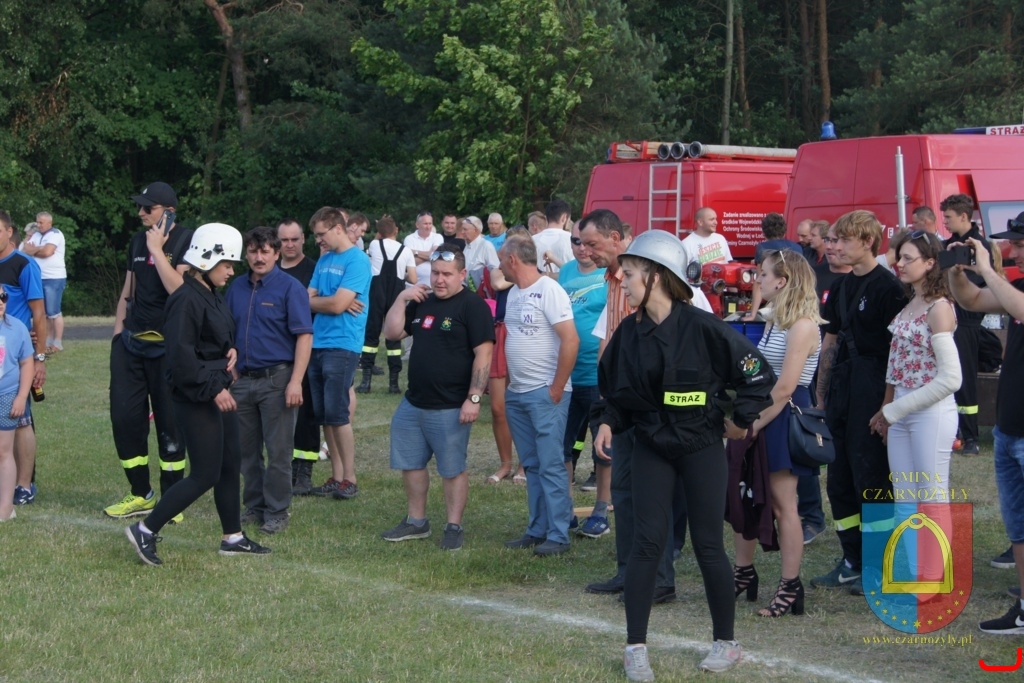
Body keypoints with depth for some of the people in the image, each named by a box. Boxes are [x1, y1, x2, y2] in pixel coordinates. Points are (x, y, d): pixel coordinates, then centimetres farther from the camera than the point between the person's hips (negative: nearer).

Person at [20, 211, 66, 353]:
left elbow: (47, 251, -19)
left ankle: (58, 344, -3)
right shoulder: (35, 235, 14)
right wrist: (38, 250, -13)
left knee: (53, 312, -6)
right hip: (39, 278, 7)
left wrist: (33, 250, -2)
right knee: (44, 312, 8)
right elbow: (24, 250, 6)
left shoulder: (55, 234, -7)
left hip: (54, 279, -7)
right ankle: (48, 342, 13)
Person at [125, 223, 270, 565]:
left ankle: (233, 537, 25)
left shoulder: (212, 296, 12)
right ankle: (145, 531, 0)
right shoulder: (186, 300, -19)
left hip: (217, 392, 10)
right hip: (195, 399, -10)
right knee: (205, 475, -8)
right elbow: (181, 356, -24)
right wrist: (213, 389, -22)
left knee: (231, 465, 14)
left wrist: (231, 350, 4)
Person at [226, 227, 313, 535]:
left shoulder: (290, 287, -8)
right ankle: (254, 506, 23)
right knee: (247, 450, 12)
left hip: (276, 379, -5)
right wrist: (232, 371, 11)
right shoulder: (237, 287, 9)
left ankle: (277, 512, 9)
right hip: (244, 379, 6)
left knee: (278, 451, 0)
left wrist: (295, 382, -18)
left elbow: (304, 336, -12)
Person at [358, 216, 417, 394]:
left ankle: (366, 380, -2)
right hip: (396, 297, 1)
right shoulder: (406, 251, 4)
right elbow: (413, 279, 0)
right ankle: (393, 382, 3)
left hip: (376, 293, 0)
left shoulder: (374, 245, 5)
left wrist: (380, 235, 35)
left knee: (371, 334, 4)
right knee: (394, 336, 6)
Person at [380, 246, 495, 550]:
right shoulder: (422, 302, 12)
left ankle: (454, 527, 10)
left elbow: (483, 354, -16)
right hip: (413, 403, 8)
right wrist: (401, 299, -1)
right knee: (411, 464, 14)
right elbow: (392, 333, 11)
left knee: (453, 469, 1)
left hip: (450, 408, -8)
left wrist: (474, 398, -21)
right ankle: (416, 522, 26)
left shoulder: (472, 305, -11)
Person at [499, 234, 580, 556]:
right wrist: (509, 384, 11)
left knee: (550, 465, -5)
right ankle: (537, 530, 19)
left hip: (545, 393, -8)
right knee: (531, 466, 12)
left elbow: (571, 340, -19)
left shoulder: (548, 290, -13)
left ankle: (558, 536, -1)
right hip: (516, 394, 8)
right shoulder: (514, 293, 12)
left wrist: (556, 389, -17)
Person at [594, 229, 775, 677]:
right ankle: (635, 646, 3)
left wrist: (740, 419, -7)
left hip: (701, 448, -3)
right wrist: (608, 423, -5)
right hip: (651, 448, 3)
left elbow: (757, 373, -10)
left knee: (707, 543, 3)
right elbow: (616, 390, 11)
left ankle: (726, 641, 18)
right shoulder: (629, 332, -2)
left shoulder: (701, 327, -17)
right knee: (648, 540, -3)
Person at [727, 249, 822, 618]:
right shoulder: (774, 321, 13)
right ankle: (743, 572, 25)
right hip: (762, 416, 9)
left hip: (784, 419, -9)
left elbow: (784, 387, -20)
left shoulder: (802, 325, -15)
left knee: (783, 504, -4)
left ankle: (791, 587, 2)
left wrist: (753, 424, -16)